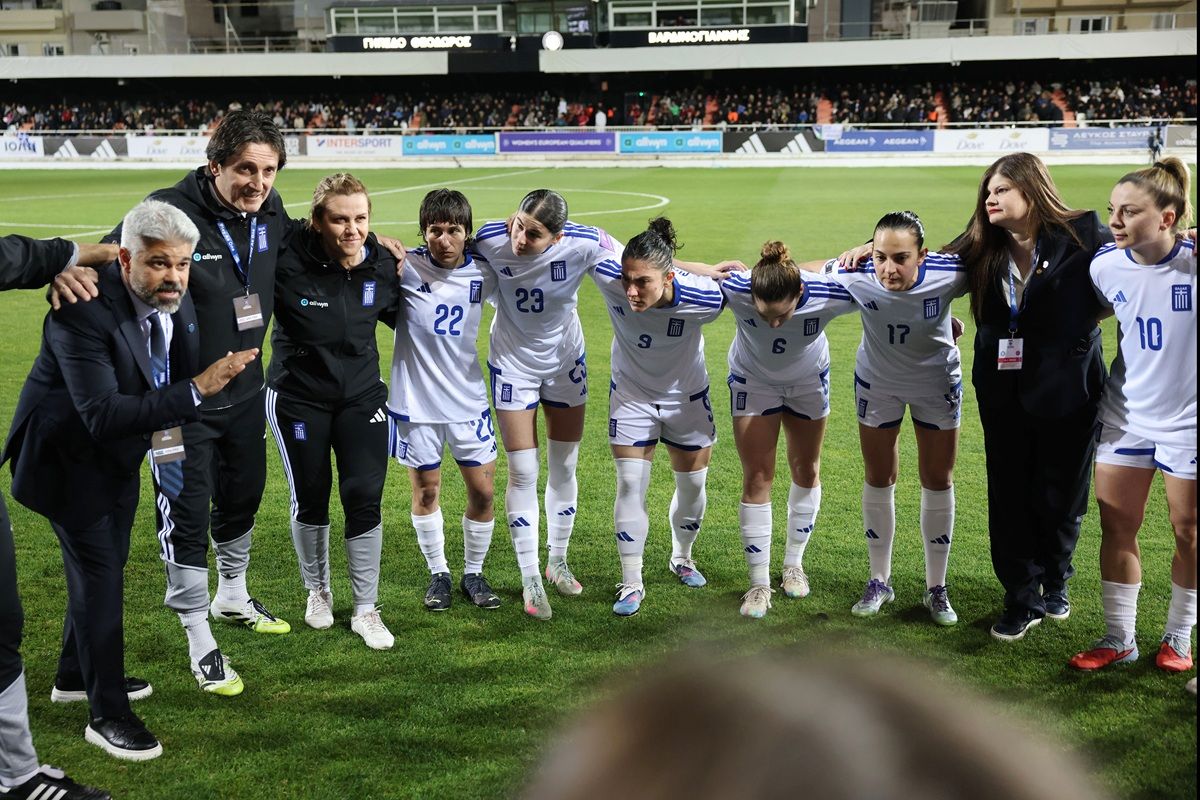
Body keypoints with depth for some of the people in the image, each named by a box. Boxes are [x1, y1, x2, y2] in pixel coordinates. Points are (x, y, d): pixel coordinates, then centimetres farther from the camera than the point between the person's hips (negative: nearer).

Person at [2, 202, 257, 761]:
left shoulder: (177, 304, -11)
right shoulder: (83, 312, -33)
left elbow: (174, 376, 8)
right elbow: (102, 415, -39)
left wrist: (169, 435, -7)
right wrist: (197, 390, -43)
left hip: (119, 453, 8)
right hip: (68, 455, -7)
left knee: (106, 561, 19)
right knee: (98, 571, -6)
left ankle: (76, 672, 40)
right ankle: (107, 715, 5)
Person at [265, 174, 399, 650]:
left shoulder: (382, 266, -8)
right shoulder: (288, 262, -22)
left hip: (361, 396, 2)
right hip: (298, 399, -2)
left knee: (365, 498, -2)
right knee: (310, 500, 9)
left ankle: (365, 610, 14)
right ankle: (317, 592, 35)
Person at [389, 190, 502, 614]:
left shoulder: (483, 272, -3)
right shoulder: (406, 267, -11)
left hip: (468, 400, 2)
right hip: (416, 402, -2)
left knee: (483, 491, 5)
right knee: (426, 490, 10)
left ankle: (474, 573, 25)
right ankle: (438, 573, 29)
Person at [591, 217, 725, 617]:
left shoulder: (702, 296, -33)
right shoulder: (608, 280, -32)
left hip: (687, 398, 1)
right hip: (630, 395, 0)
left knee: (692, 485, 14)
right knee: (630, 484, -5)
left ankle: (682, 557, 42)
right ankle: (631, 582, 9)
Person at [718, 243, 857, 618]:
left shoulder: (828, 295, -36)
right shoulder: (734, 291, -38)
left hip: (809, 382, 1)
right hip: (752, 380, -1)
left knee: (806, 471, 12)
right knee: (757, 478, -4)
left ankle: (794, 563, 33)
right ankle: (759, 583, 7)